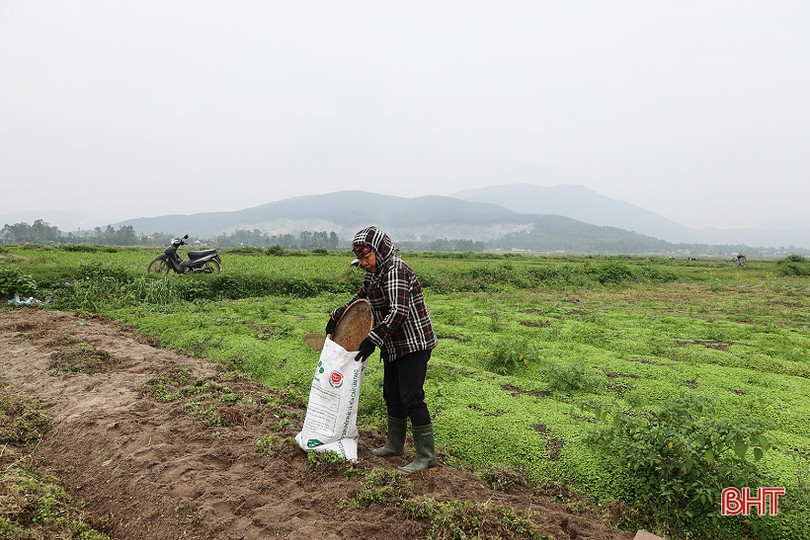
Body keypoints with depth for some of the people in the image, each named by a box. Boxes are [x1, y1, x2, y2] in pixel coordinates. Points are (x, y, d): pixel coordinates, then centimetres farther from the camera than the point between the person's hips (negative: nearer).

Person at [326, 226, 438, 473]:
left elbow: (399, 312, -28)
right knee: (392, 396, 17)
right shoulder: (373, 274, 11)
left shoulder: (395, 270, -19)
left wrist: (373, 340, -28)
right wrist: (335, 317, 18)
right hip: (394, 347, 10)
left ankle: (427, 456, 4)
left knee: (411, 399, -7)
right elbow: (360, 299, 28)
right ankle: (395, 445, 33)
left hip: (413, 344, -10)